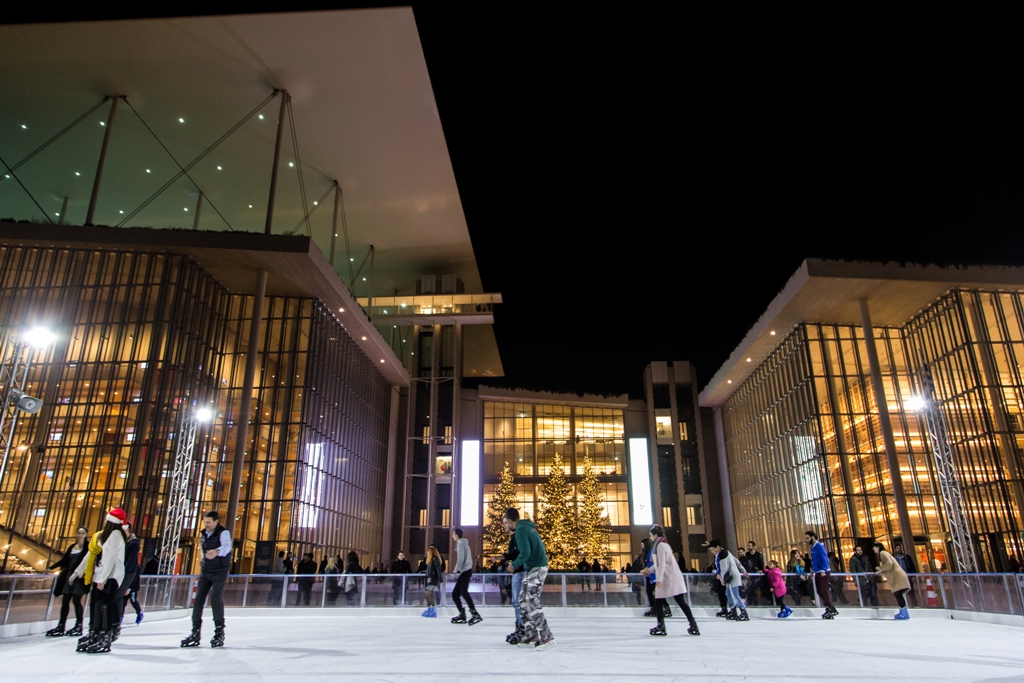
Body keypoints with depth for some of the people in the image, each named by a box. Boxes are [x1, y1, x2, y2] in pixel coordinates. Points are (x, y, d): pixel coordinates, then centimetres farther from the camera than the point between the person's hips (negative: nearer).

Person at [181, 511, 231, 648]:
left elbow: (227, 546, -34)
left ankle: (219, 632, -5)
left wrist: (217, 551, -53)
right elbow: (203, 551, 17)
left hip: (219, 572, -7)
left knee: (215, 598, -15)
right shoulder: (203, 535, 8)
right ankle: (195, 633, 10)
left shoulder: (223, 533, -15)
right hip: (205, 572, 7)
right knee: (199, 599, 2)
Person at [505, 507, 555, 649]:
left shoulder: (520, 530, -15)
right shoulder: (527, 527, 15)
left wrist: (514, 564, -5)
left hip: (537, 568, -10)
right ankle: (530, 634, 14)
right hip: (532, 568, 10)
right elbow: (540, 546, 20)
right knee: (523, 600, 10)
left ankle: (546, 636, -6)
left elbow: (525, 553, -22)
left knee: (532, 601, -10)